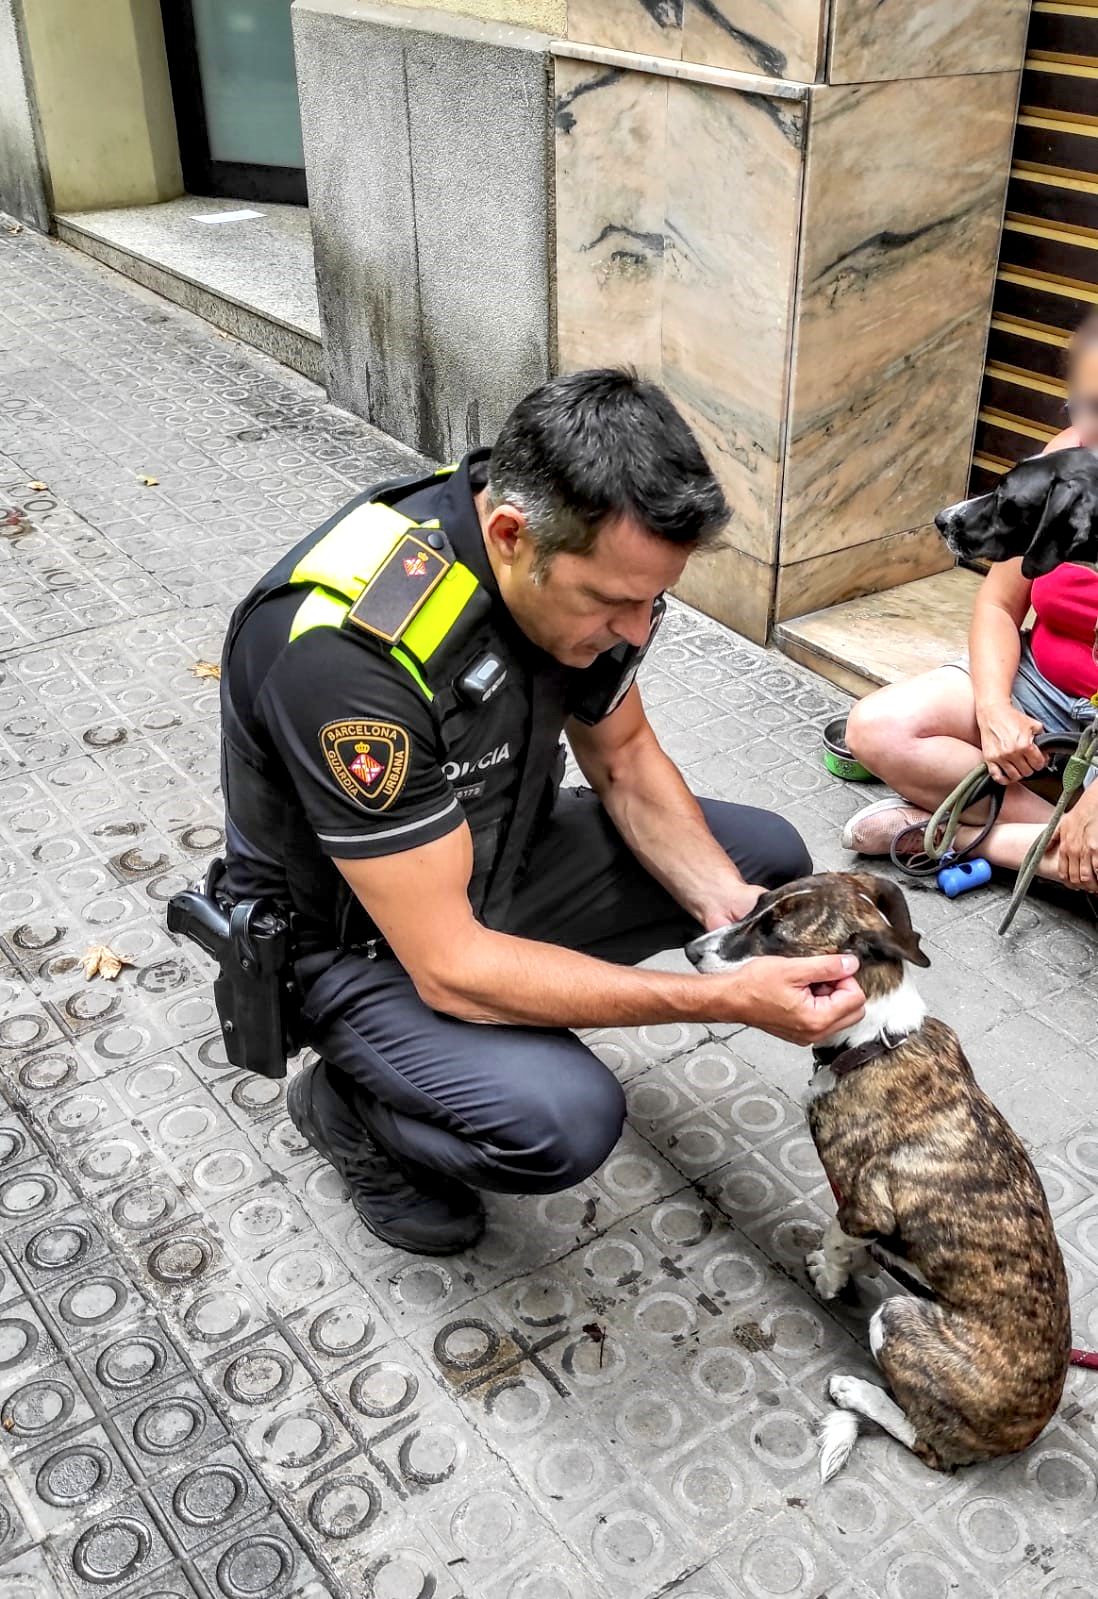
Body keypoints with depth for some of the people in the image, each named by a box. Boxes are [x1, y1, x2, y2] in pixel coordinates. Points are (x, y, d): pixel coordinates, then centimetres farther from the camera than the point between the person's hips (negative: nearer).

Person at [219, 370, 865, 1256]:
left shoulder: (578, 555, -16)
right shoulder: (346, 650, -38)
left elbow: (623, 758, 0)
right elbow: (448, 967, -34)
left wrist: (726, 905, -17)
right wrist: (727, 998, -34)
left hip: (499, 851, 7)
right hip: (355, 938, -7)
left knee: (769, 858, 5)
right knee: (563, 1118, -30)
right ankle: (350, 1102, 2)